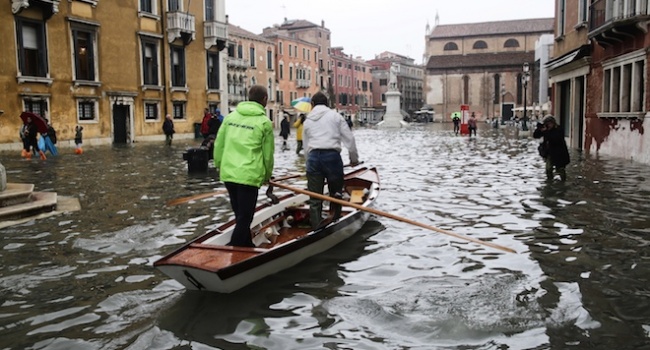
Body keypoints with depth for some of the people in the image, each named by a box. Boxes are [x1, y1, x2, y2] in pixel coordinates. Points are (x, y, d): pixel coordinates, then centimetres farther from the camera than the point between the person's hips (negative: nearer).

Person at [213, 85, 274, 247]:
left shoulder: (230, 116, 9)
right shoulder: (264, 122, -4)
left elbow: (219, 144, 10)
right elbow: (268, 154, -1)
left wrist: (219, 165, 22)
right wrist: (267, 175, 14)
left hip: (228, 173, 6)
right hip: (249, 175, -6)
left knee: (240, 214, 20)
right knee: (245, 217, 3)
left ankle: (246, 245, 35)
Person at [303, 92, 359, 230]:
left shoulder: (307, 121, 17)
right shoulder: (335, 116, 6)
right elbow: (349, 138, 2)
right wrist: (354, 157, 12)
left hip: (313, 157, 3)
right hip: (332, 155, -3)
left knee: (314, 198, 6)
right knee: (336, 194, 12)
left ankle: (316, 229, 6)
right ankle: (335, 223, 16)